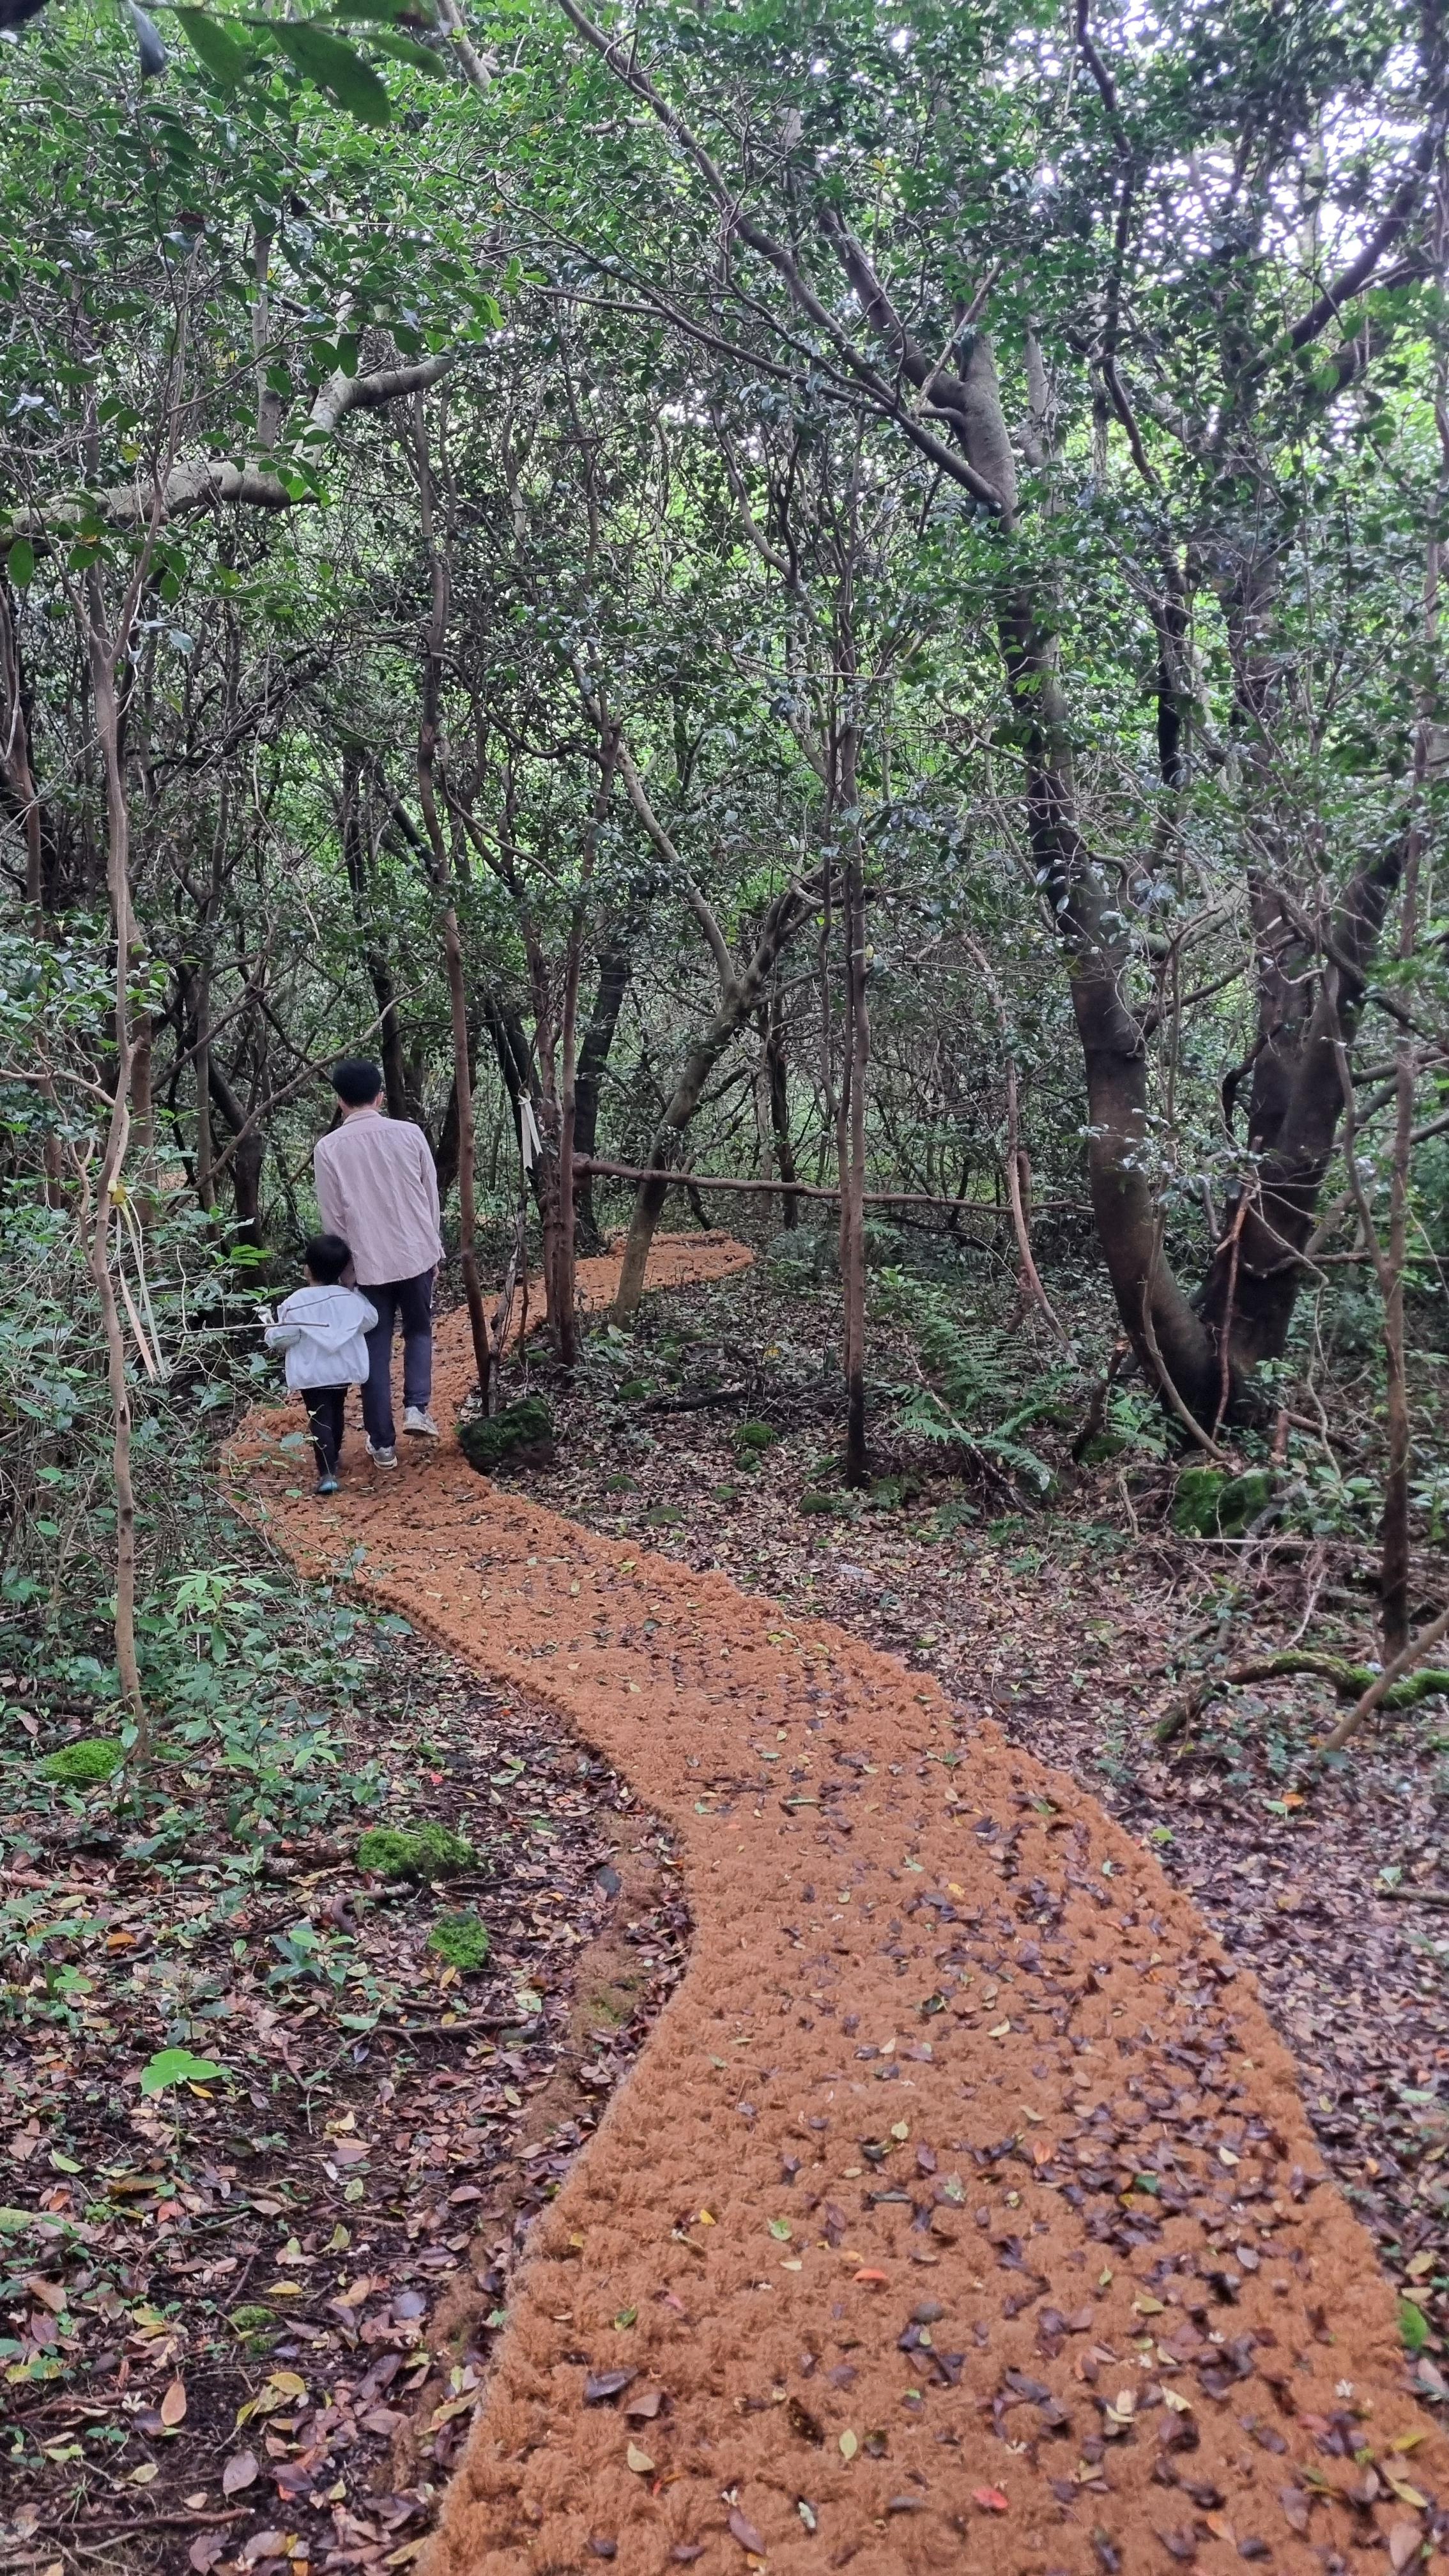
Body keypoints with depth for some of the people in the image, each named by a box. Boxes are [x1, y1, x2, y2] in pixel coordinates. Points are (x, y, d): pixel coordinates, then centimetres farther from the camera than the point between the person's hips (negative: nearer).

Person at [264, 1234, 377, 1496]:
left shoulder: (296, 1303, -16)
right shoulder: (351, 1299, -5)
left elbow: (281, 1339, -14)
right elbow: (370, 1321, 9)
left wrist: (270, 1330, 9)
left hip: (311, 1374, -4)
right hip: (343, 1370, 4)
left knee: (320, 1420, -3)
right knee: (336, 1412, 25)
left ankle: (327, 1473, -17)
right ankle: (333, 1456, 44)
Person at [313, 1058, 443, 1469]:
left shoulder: (328, 1148, -7)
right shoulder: (409, 1133, -5)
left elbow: (333, 1216, -2)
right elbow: (431, 1195, 2)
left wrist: (347, 1261, 11)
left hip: (369, 1262, -1)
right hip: (417, 1253, 1)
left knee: (375, 1350, 9)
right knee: (419, 1331, 23)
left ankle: (382, 1443, 13)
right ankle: (417, 1407, 5)